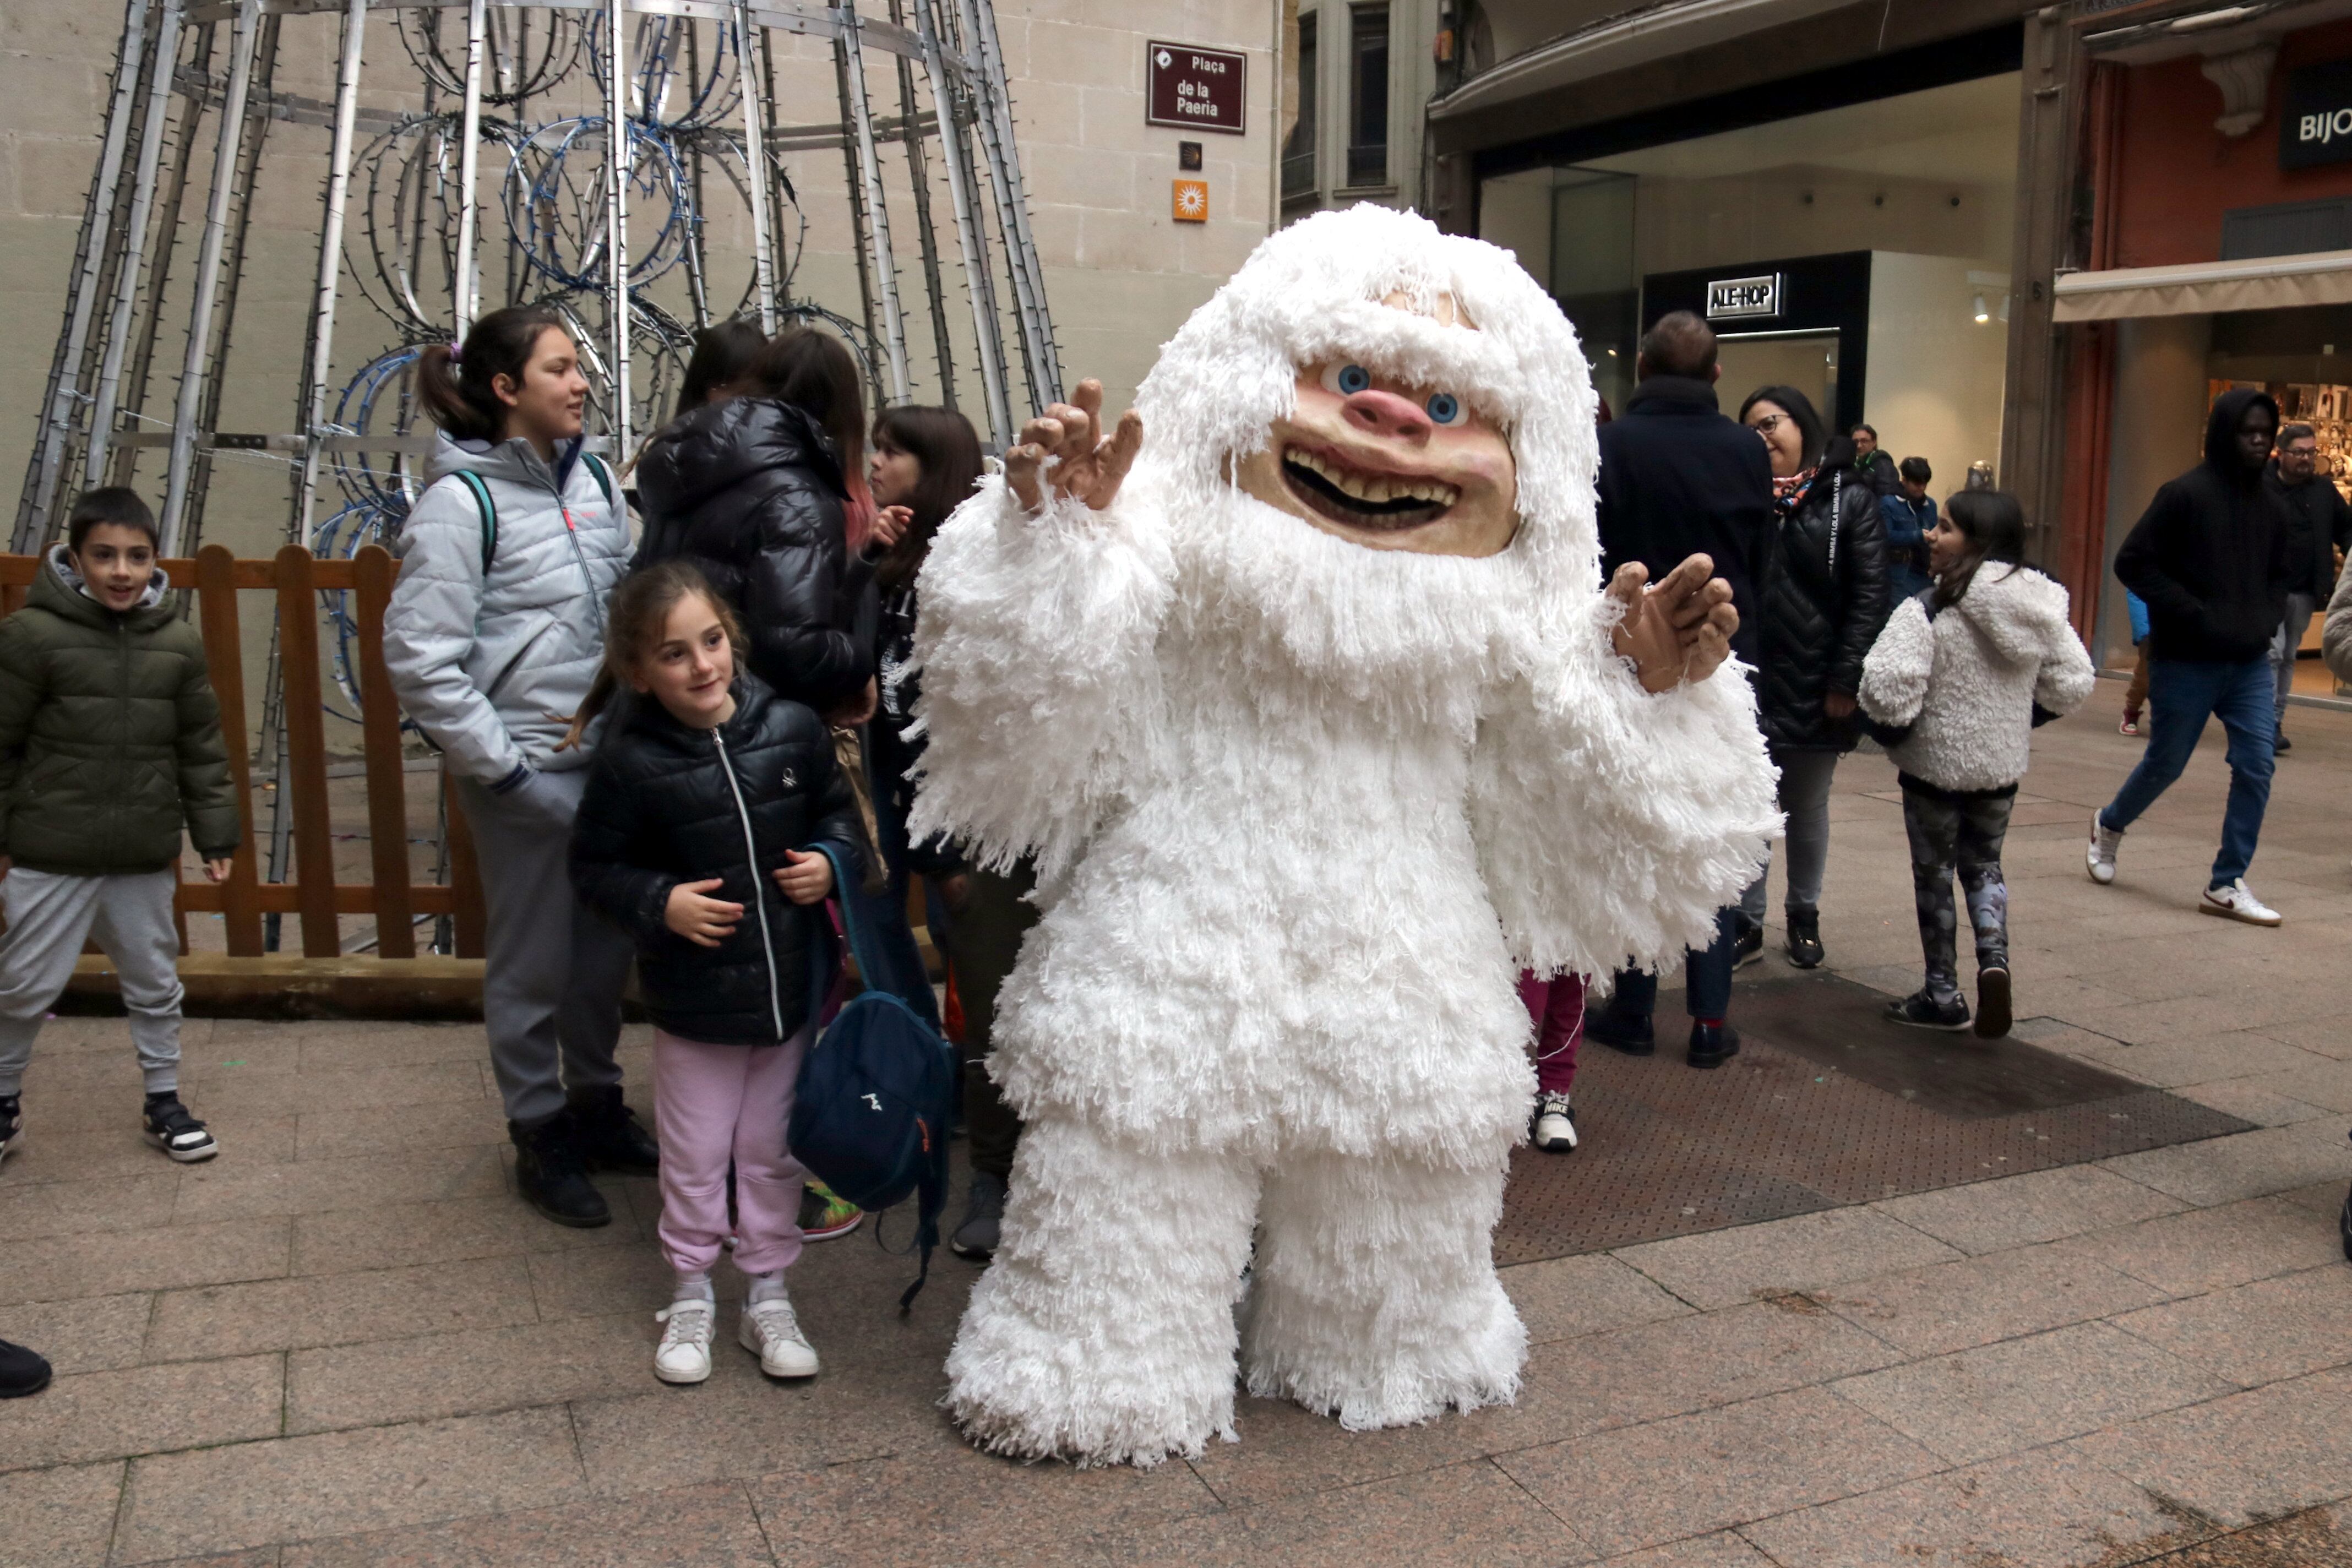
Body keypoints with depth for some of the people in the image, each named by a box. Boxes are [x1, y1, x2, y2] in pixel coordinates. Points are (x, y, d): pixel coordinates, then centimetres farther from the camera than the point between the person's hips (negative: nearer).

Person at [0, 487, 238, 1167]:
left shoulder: (179, 641, 0)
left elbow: (203, 749, 6)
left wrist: (215, 834, 5)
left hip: (145, 856, 3)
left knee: (155, 984, 15)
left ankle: (164, 1102, 31)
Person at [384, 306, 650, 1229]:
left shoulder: (590, 478, 6)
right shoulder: (462, 502, -13)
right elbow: (418, 656, -15)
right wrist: (497, 764, -14)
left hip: (611, 757, 6)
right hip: (529, 771, -6)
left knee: (608, 946, 16)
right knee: (533, 963, 7)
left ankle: (596, 1105, 36)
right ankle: (540, 1137, 25)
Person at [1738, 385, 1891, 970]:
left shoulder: (1851, 500, -2)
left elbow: (1870, 596, -7)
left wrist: (1845, 681, -12)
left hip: (1815, 688, -1)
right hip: (1748, 682, 2)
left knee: (1808, 808, 13)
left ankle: (1805, 915, 28)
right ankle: (1747, 917, 16)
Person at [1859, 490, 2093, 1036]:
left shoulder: (1928, 611, -21)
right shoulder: (2041, 608, -2)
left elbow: (1887, 688, -29)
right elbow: (2072, 685, 3)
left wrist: (1893, 735, -8)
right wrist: (2017, 720, 16)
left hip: (1935, 765, -5)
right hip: (2003, 767, 5)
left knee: (1934, 875, 11)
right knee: (1983, 865, 23)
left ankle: (1942, 995, 20)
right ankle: (1994, 961, 1)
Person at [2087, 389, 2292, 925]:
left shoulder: (2272, 507, 8)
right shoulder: (2186, 495, -10)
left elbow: (2281, 575, 22)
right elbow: (2133, 562, -11)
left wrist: (2267, 621, 3)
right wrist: (2191, 614, -16)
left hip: (2250, 663, 5)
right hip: (2187, 661, -5)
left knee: (2256, 767, -3)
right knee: (2167, 761, 7)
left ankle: (2227, 885, 5)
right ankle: (2110, 825, 37)